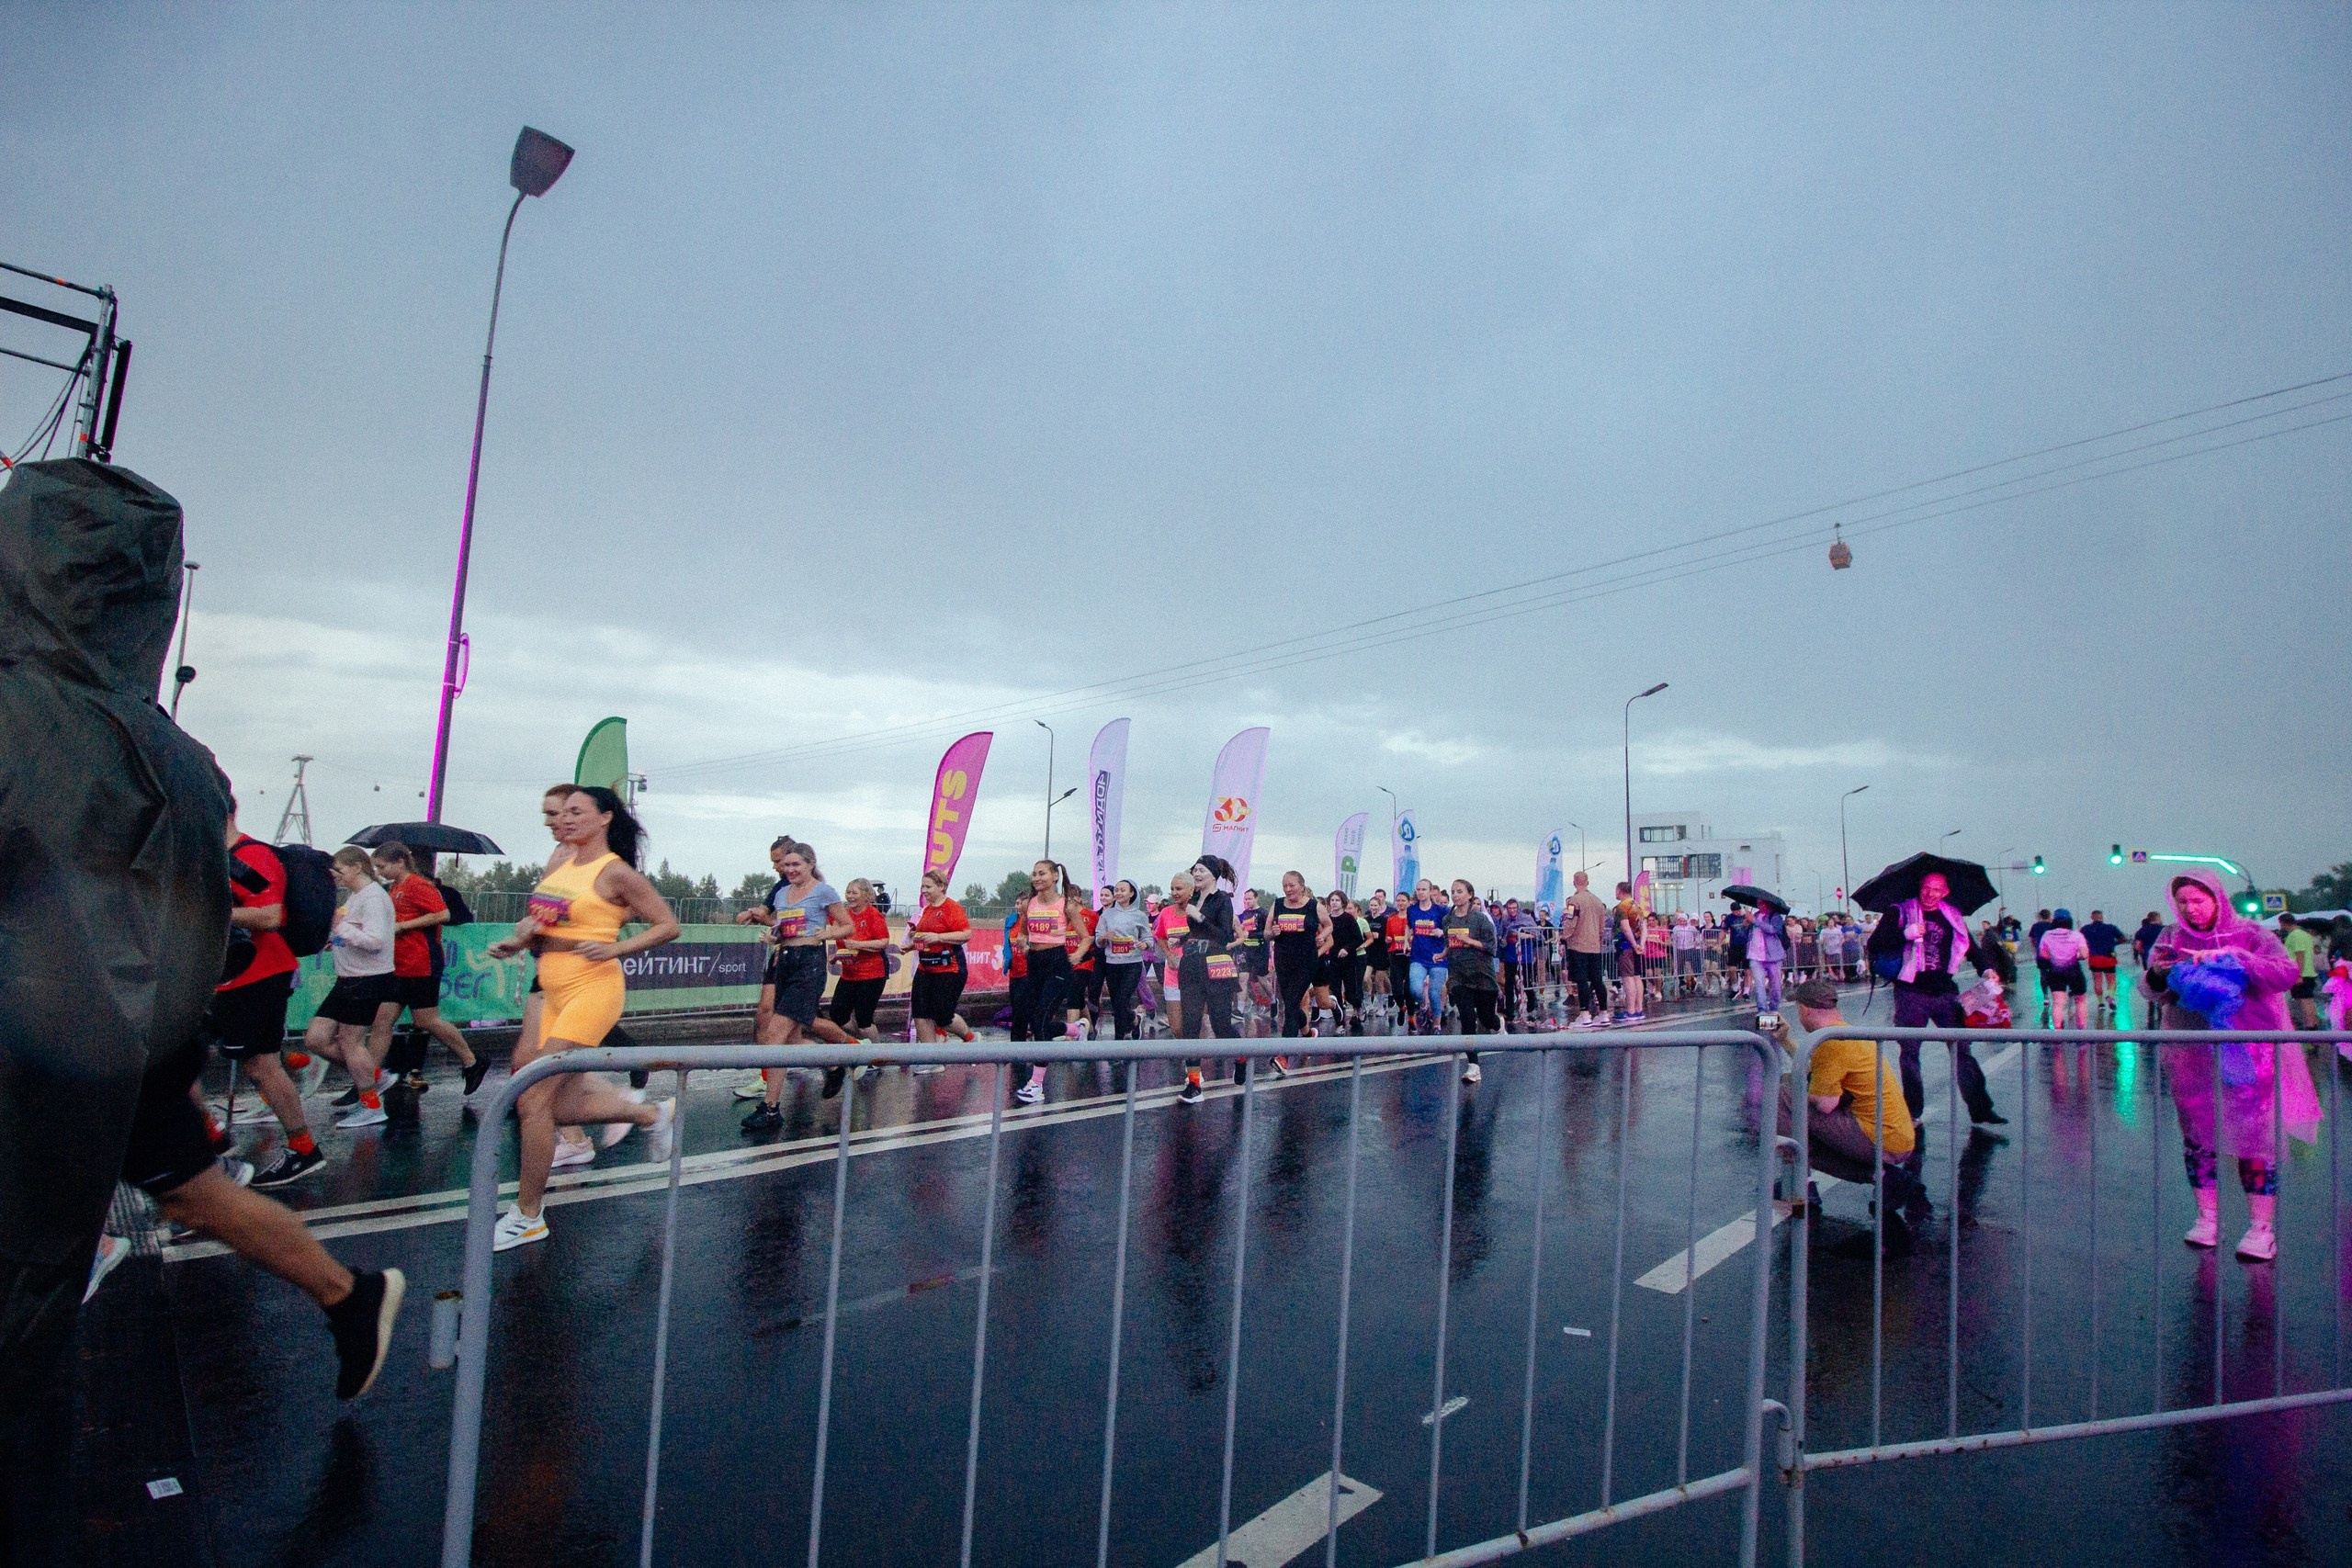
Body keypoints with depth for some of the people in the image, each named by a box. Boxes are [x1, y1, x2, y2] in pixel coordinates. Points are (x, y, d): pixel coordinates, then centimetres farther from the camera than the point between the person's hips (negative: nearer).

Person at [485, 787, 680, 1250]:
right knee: (557, 1105, 9)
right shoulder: (559, 866, 13)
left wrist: (615, 949, -19)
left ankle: (527, 1217, 5)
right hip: (554, 992, 8)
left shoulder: (615, 872, -8)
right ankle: (651, 1113, 30)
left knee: (532, 1098, -9)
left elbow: (668, 925, -8)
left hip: (592, 990, -8)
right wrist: (516, 942, 5)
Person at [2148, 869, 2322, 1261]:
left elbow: (2288, 974, -13)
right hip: (2190, 1057, 3)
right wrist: (2158, 974, -18)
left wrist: (2235, 956, -23)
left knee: (2255, 1137, -2)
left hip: (2247, 1050, -2)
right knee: (2196, 1136, 7)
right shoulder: (2172, 937, 6)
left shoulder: (2249, 934, -1)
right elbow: (2151, 988, 3)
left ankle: (2261, 1227, 7)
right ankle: (2207, 1218, 19)